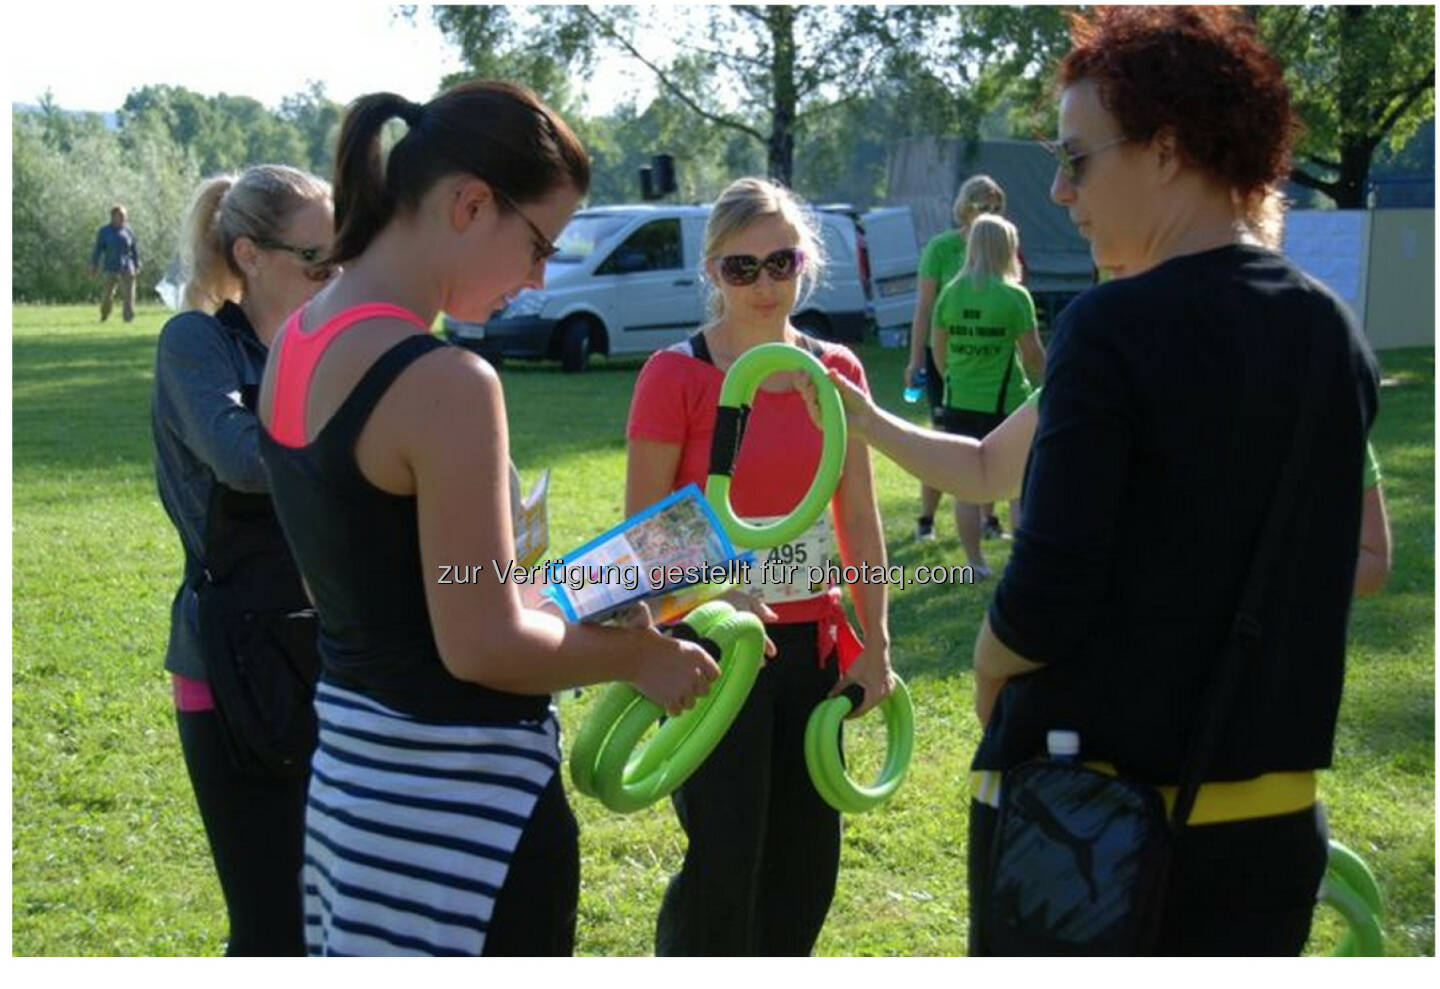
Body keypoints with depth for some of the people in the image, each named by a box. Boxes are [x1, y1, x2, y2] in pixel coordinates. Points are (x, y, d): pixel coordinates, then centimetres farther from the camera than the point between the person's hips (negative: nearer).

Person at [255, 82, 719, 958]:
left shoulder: (298, 344, 5)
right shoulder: (445, 383, -23)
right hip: (462, 796, -9)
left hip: (352, 761, 9)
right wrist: (643, 657, -6)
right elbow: (482, 645, -21)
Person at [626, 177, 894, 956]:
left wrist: (874, 645, 6)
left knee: (807, 860, 10)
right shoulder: (675, 375, -10)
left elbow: (858, 519, 8)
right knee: (724, 862, -5)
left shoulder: (836, 372, 3)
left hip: (811, 643, 5)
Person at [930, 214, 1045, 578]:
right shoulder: (1014, 296, -11)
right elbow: (1033, 355, -7)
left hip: (960, 402, 4)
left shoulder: (951, 293, 1)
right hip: (1005, 401, -3)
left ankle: (975, 562, 14)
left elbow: (938, 349, 10)